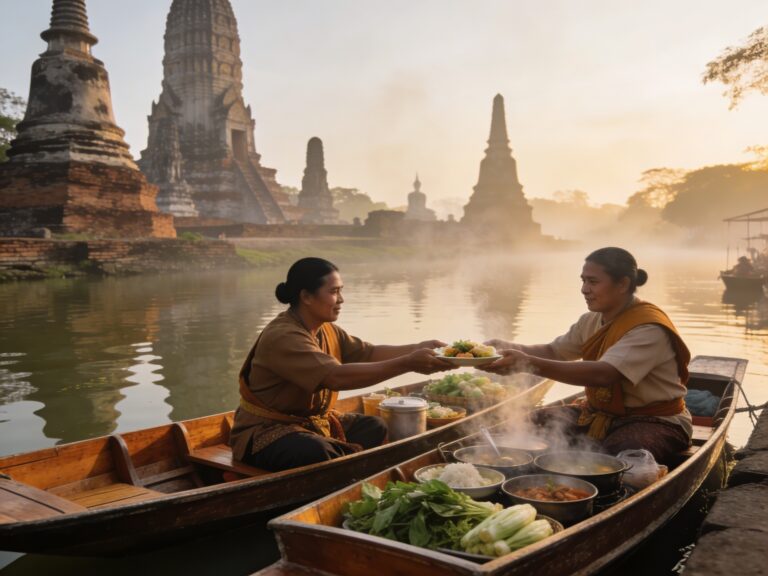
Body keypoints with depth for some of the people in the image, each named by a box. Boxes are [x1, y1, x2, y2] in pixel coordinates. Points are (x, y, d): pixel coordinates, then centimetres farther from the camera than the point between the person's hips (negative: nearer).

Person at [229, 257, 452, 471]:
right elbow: (336, 377, -36)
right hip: (266, 432, -9)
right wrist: (407, 364, -37)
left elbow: (369, 353, 4)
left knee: (375, 428, -4)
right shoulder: (282, 337, -26)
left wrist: (417, 349, -10)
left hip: (314, 422, 9)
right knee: (318, 453, -36)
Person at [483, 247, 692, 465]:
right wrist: (510, 348, -11)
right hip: (600, 413, 7)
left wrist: (528, 363, -42)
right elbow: (553, 351, 10)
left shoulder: (650, 327, -23)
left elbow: (603, 375, -36)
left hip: (655, 421, -7)